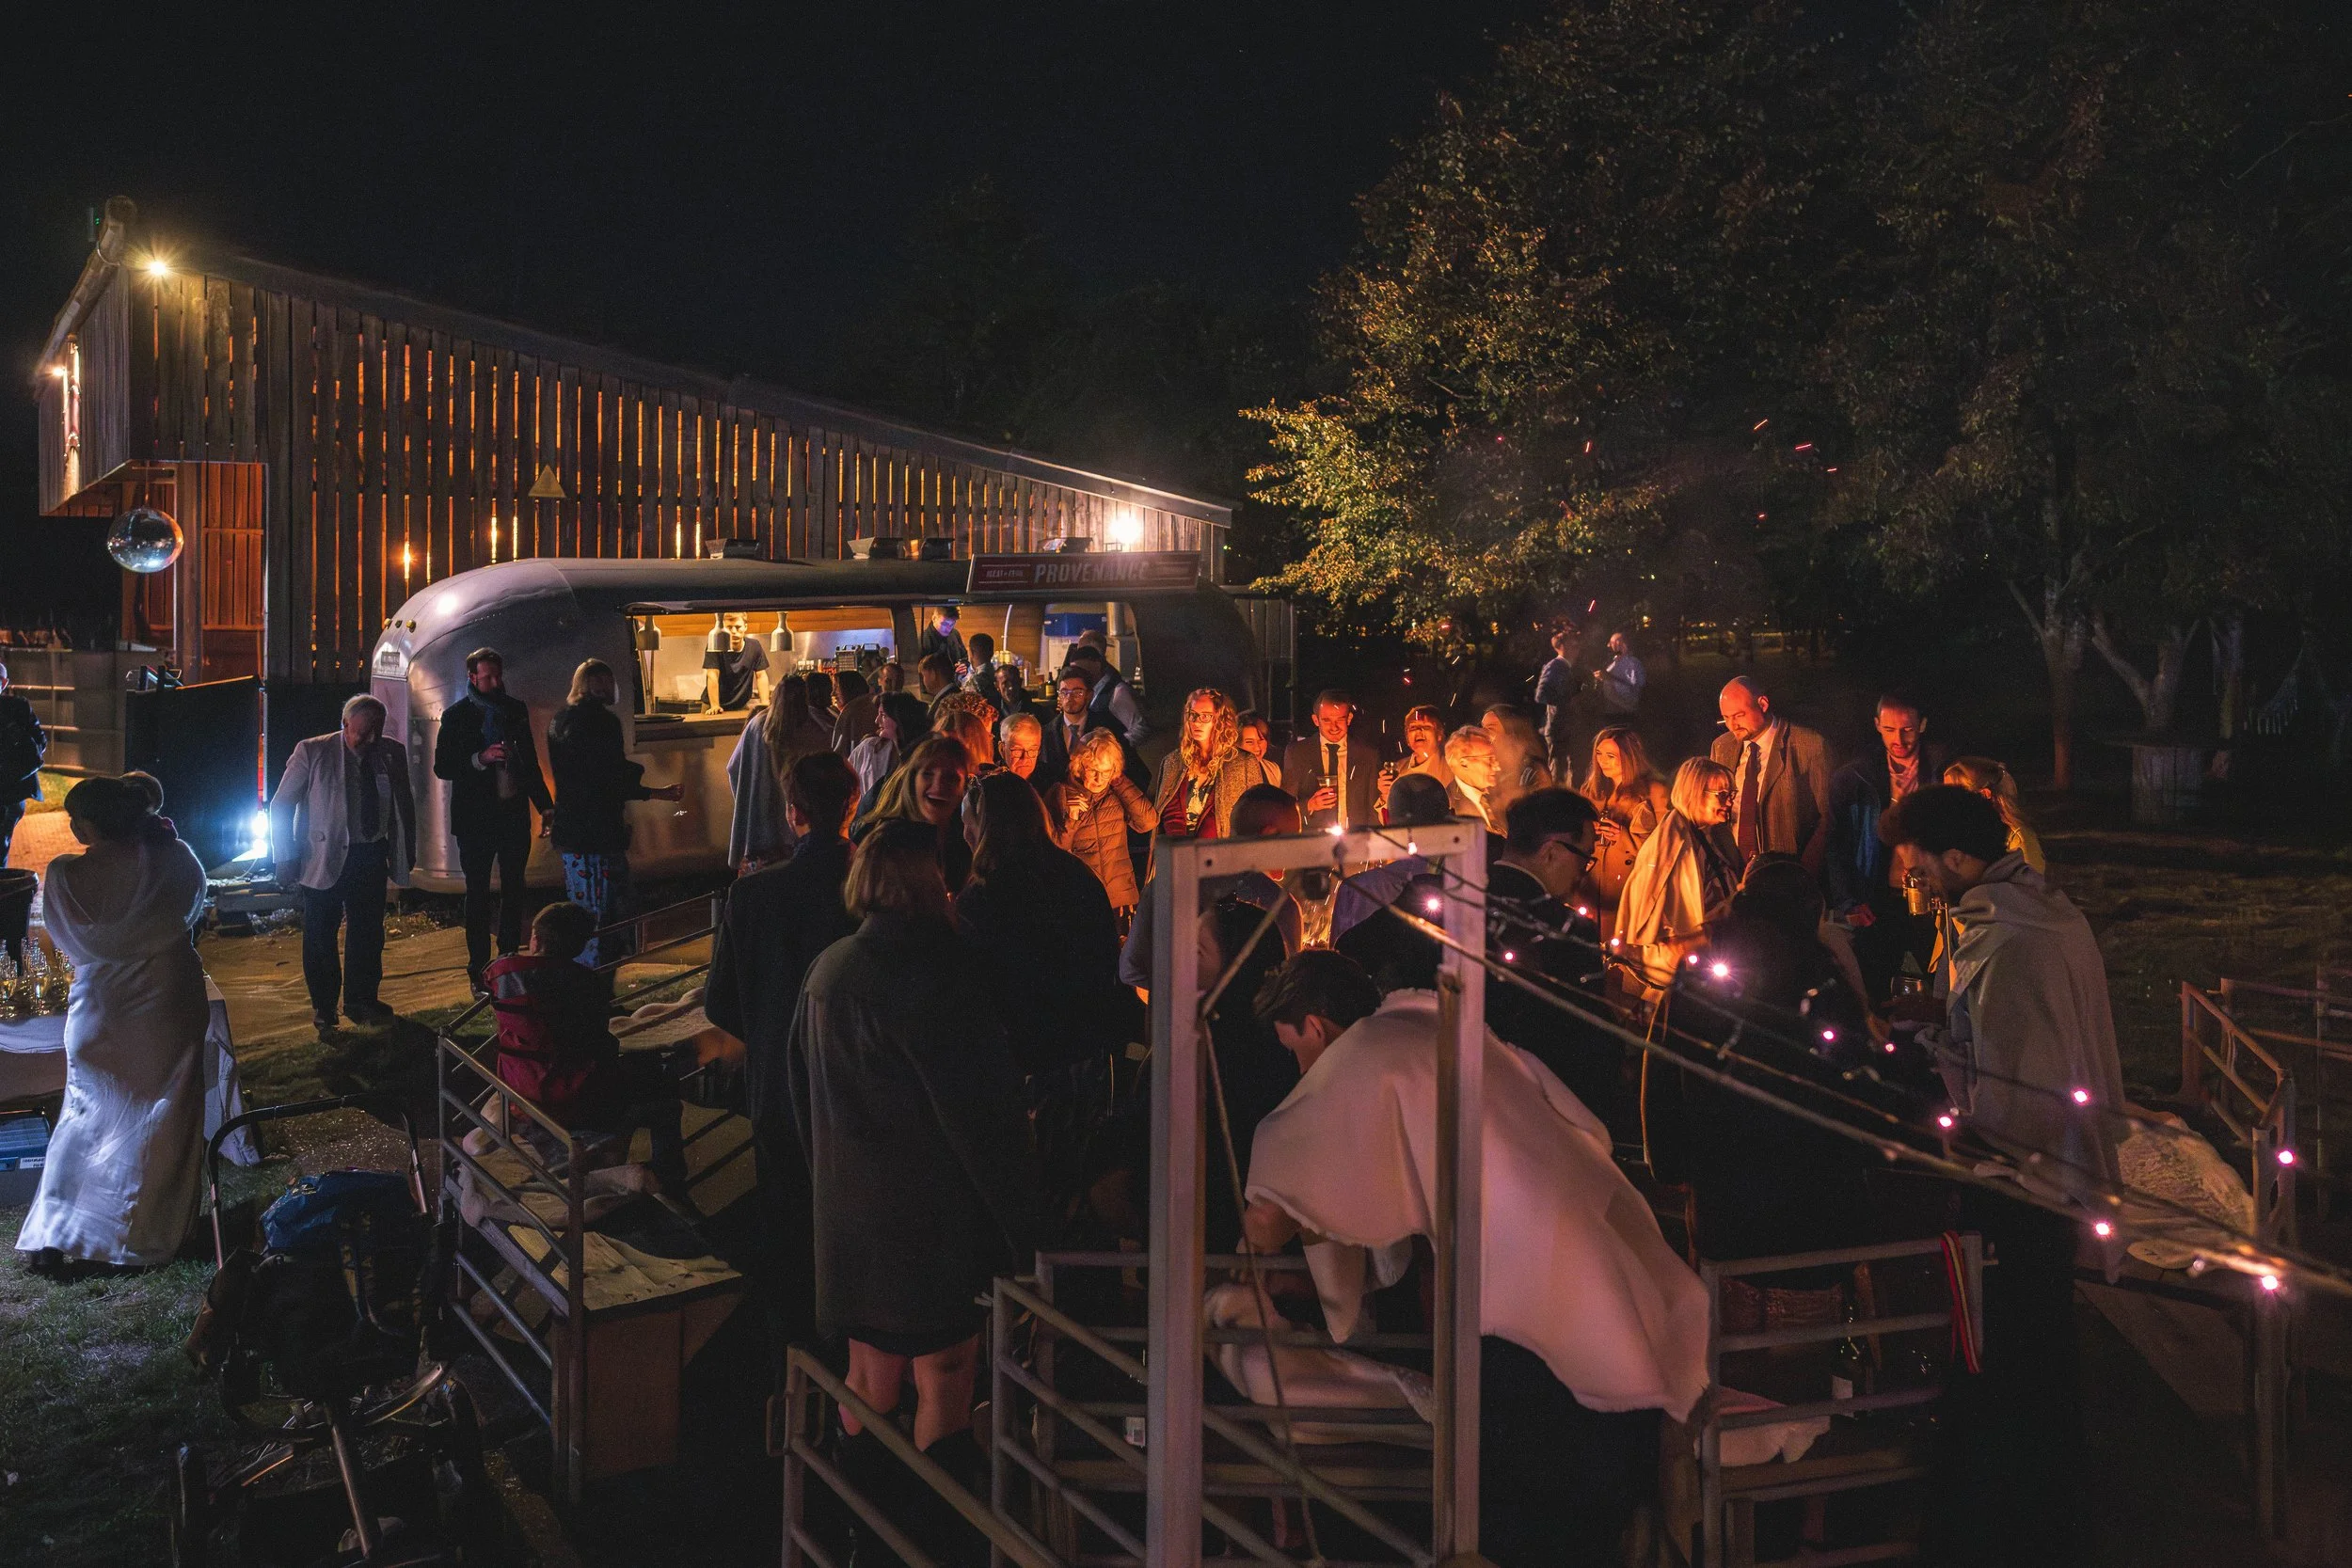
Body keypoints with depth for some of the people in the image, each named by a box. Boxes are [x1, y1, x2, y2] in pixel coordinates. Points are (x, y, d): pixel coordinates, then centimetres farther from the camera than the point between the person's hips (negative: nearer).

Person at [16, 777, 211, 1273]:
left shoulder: (63, 876, -16)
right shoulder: (175, 858, -11)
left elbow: (66, 942, 1)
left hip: (101, 1013, -1)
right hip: (171, 1008, 1)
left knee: (85, 1120, 15)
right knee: (164, 1121, 12)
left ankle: (51, 1241, 16)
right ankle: (149, 1239, 19)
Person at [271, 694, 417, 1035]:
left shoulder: (392, 753, 1)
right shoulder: (312, 752, -8)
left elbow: (403, 805, 11)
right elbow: (281, 805, -3)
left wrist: (406, 852, 9)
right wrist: (286, 859, -6)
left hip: (371, 857, 3)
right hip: (323, 859, -3)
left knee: (368, 931, 10)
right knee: (320, 937, 5)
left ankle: (361, 1000, 26)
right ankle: (324, 1009, 20)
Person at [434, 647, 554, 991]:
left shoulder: (516, 710, 9)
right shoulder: (457, 715, -4)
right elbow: (441, 766, -7)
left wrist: (545, 804, 8)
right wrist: (481, 759, -22)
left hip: (514, 813, 4)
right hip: (476, 818, -4)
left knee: (513, 890, 9)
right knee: (478, 893, 2)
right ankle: (479, 969, 5)